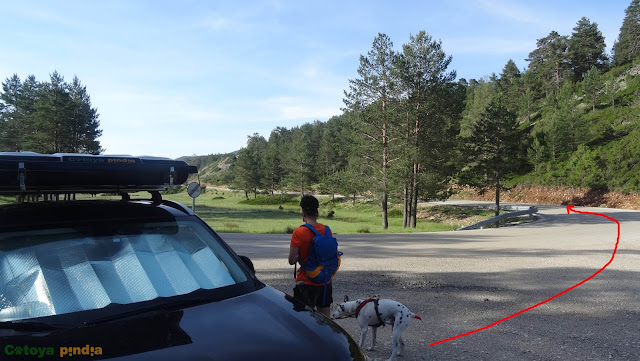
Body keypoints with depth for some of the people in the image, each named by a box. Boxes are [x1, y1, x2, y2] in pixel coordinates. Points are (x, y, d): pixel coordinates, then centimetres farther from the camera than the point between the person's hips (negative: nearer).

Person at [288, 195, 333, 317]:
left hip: (306, 281, -5)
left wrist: (299, 257, 4)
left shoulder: (298, 232, -15)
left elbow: (292, 260, -16)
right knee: (325, 314, 16)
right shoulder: (326, 229, 0)